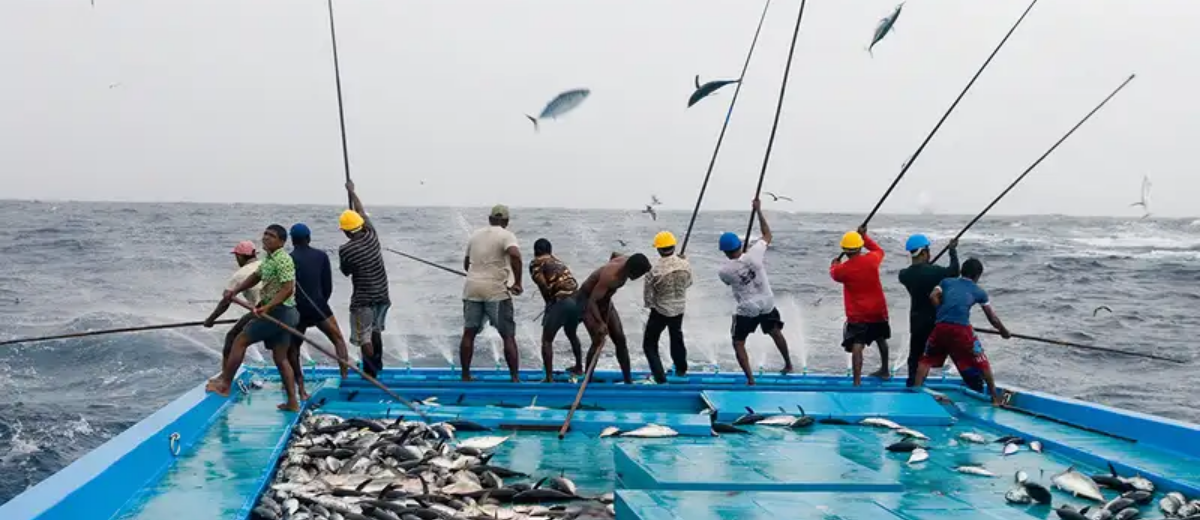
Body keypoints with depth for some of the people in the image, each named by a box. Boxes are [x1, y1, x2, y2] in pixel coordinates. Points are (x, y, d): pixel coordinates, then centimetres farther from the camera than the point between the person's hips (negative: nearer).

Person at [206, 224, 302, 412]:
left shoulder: (282, 260, -17)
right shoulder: (269, 259, 15)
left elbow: (287, 289, -25)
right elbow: (255, 277, 23)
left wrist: (267, 307, -32)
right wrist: (234, 291, 10)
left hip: (278, 312, -10)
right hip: (283, 314, 10)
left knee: (240, 341, -2)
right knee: (281, 358, 11)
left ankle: (224, 384, 6)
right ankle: (293, 402, 12)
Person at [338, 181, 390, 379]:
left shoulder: (345, 250, -17)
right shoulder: (371, 235, -5)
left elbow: (346, 271, 1)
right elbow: (362, 211, 11)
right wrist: (352, 191, 24)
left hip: (363, 299, -6)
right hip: (382, 295, 6)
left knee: (364, 338, 1)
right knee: (376, 331, 23)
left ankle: (370, 373, -1)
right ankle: (377, 366, 35)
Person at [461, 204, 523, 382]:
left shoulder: (475, 234, 16)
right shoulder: (506, 235, -2)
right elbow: (515, 255, -24)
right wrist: (517, 282, -16)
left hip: (472, 289, 5)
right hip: (496, 290, -5)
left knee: (469, 333, 13)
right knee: (508, 336, 1)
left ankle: (465, 376, 16)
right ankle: (515, 378, -3)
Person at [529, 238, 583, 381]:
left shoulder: (536, 263, 6)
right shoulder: (559, 262, 27)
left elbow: (544, 286, -8)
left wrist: (549, 303, 7)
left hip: (562, 301, -7)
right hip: (578, 299, 7)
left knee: (547, 340, 5)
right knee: (571, 334, 32)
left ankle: (549, 377, -2)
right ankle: (579, 367, 44)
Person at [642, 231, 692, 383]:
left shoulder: (655, 271, -26)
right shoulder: (685, 265, -15)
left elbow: (647, 295, -16)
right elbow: (688, 283, 3)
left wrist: (651, 305, 4)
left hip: (660, 311, -5)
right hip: (679, 309, 5)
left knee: (649, 344, 10)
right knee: (677, 337, 30)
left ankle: (659, 376, 2)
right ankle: (681, 369, 45)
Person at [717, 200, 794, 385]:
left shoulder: (724, 271, -18)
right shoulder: (754, 254, -16)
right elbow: (768, 235, 0)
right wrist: (758, 210, 4)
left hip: (747, 310, -3)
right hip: (767, 305, 3)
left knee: (738, 343, 10)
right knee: (776, 333, 26)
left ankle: (750, 379, 0)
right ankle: (788, 365, 42)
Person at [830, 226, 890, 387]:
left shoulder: (842, 269, -15)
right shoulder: (872, 259, -9)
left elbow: (834, 274, 11)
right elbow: (879, 250, 16)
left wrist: (834, 264, 33)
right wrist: (865, 236, 20)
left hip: (857, 315, -5)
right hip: (878, 310, 5)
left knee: (857, 347, -12)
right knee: (881, 340, 26)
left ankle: (857, 382, -24)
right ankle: (884, 371, 44)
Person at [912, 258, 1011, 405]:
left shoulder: (947, 282, 21)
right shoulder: (979, 292, 19)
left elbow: (933, 296, 2)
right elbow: (992, 318, 25)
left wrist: (943, 311, 13)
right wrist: (1004, 332, 40)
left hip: (941, 327, 2)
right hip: (962, 329, -1)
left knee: (927, 359, 20)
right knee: (981, 363, 13)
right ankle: (995, 396, 16)